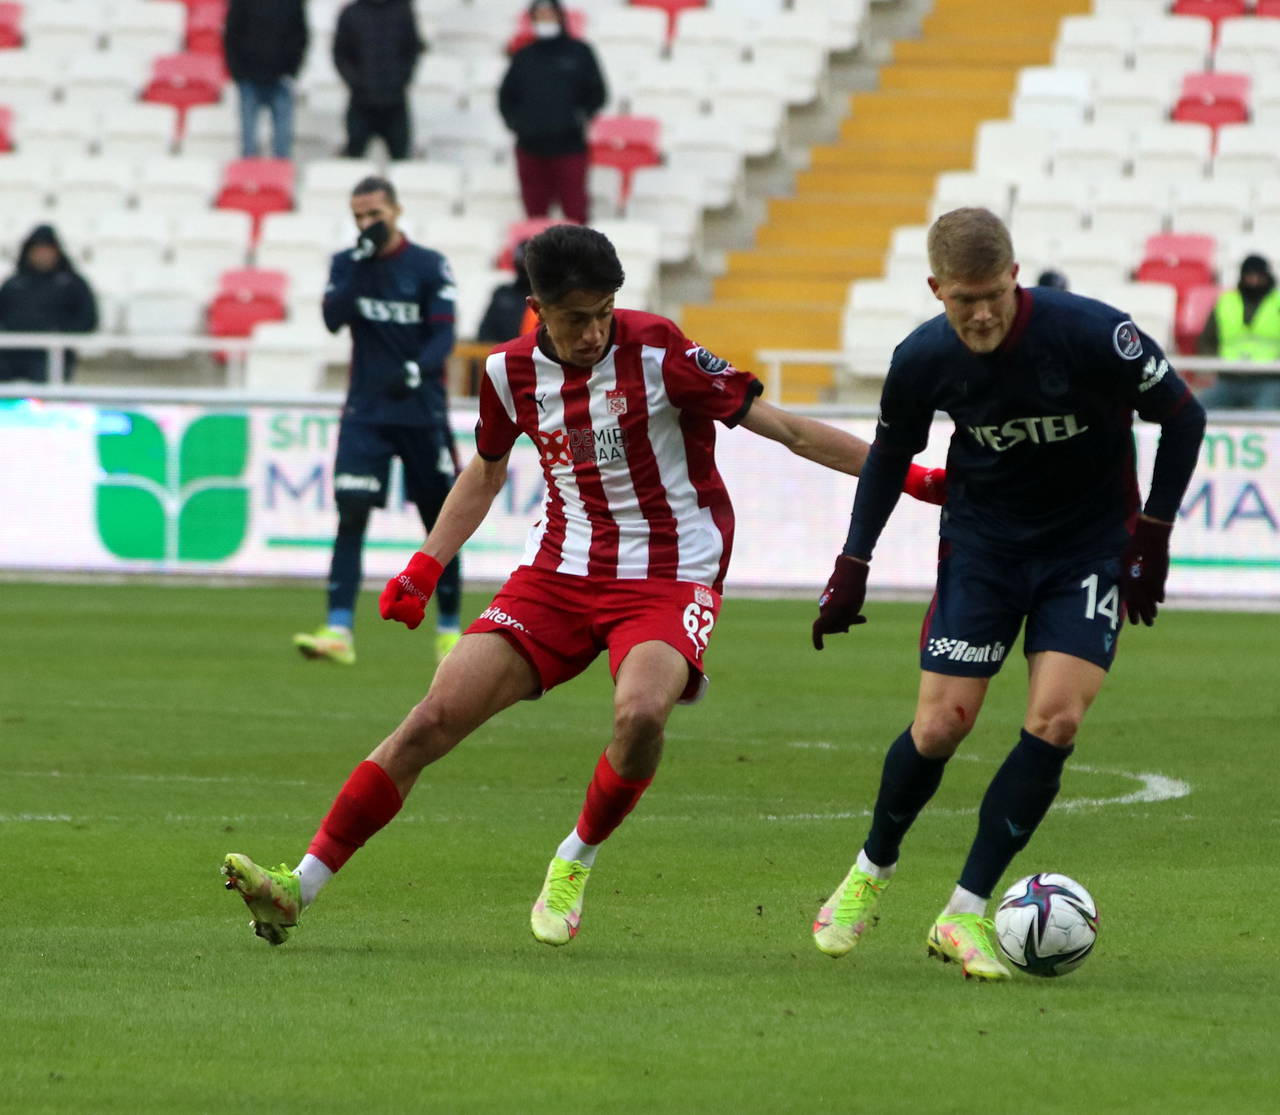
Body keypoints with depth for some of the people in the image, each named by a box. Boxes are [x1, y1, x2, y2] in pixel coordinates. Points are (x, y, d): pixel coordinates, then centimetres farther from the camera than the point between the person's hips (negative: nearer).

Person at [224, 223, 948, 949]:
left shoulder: (656, 351, -14)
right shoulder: (512, 372, 0)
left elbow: (782, 426, -11)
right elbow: (486, 473, 21)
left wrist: (905, 475, -15)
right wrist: (424, 569, 14)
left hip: (668, 578, -4)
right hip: (561, 571, 4)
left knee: (641, 711, -35)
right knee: (435, 719, -10)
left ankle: (575, 865, -7)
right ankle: (297, 891, -5)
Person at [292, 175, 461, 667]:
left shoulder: (429, 265, -1)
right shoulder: (346, 264, 7)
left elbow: (443, 334, -9)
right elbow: (334, 317, -9)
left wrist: (418, 370, -28)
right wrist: (362, 259, -16)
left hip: (422, 411, -1)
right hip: (365, 413, 1)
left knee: (440, 520, 5)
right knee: (351, 512, -13)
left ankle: (449, 629, 21)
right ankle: (338, 631, -18)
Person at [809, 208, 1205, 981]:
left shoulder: (1091, 335, -24)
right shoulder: (923, 360, -14)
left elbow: (1183, 418, -9)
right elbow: (892, 453, 7)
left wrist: (1151, 538, -9)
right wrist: (853, 567, 6)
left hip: (1090, 545, -1)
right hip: (982, 541, 1)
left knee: (1057, 720, -15)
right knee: (942, 722, -5)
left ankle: (966, 913, -5)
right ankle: (873, 871, 23)